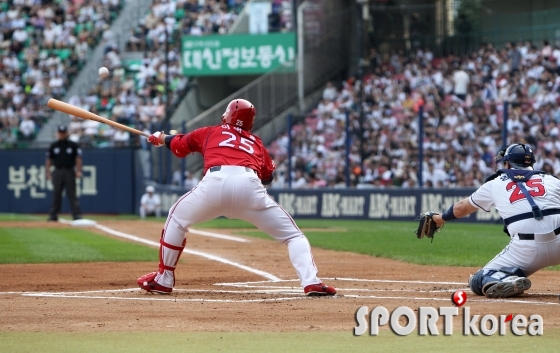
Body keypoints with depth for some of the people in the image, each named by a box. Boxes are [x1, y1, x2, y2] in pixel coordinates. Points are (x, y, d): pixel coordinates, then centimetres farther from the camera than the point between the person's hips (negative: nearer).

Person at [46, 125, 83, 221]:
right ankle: (53, 215, 6)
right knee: (56, 194, 3)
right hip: (57, 172, 2)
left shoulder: (73, 145, 4)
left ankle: (77, 214, -5)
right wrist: (48, 172, -1)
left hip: (69, 172, -2)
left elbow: (78, 158, 0)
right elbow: (49, 160, 9)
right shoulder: (54, 145, 9)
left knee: (72, 194, -4)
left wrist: (78, 171, -12)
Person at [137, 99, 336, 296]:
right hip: (249, 185, 0)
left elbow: (178, 145, 46)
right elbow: (267, 176, 34)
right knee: (292, 235, 10)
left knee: (177, 218, 28)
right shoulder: (255, 142, 33)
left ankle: (163, 280, 28)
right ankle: (311, 282, -13)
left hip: (214, 182, 0)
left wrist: (161, 139, 68)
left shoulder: (211, 132, 33)